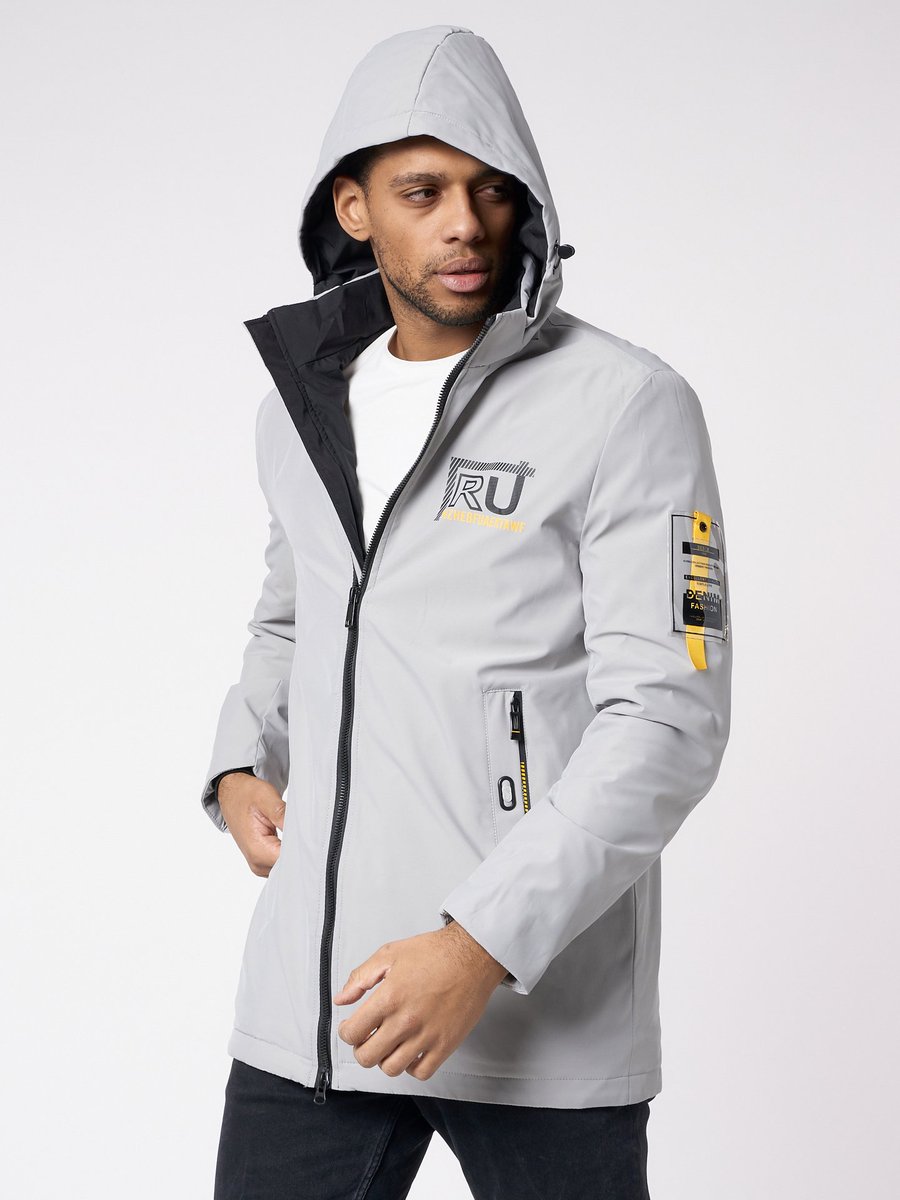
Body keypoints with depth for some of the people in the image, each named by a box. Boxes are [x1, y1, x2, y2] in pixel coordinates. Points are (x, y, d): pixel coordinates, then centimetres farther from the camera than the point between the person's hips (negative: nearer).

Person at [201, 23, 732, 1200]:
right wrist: (241, 769, 7)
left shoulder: (628, 408, -9)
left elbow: (668, 719, -15)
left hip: (541, 1008, -5)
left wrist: (484, 945, -22)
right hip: (315, 991, 5)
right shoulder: (306, 397, 10)